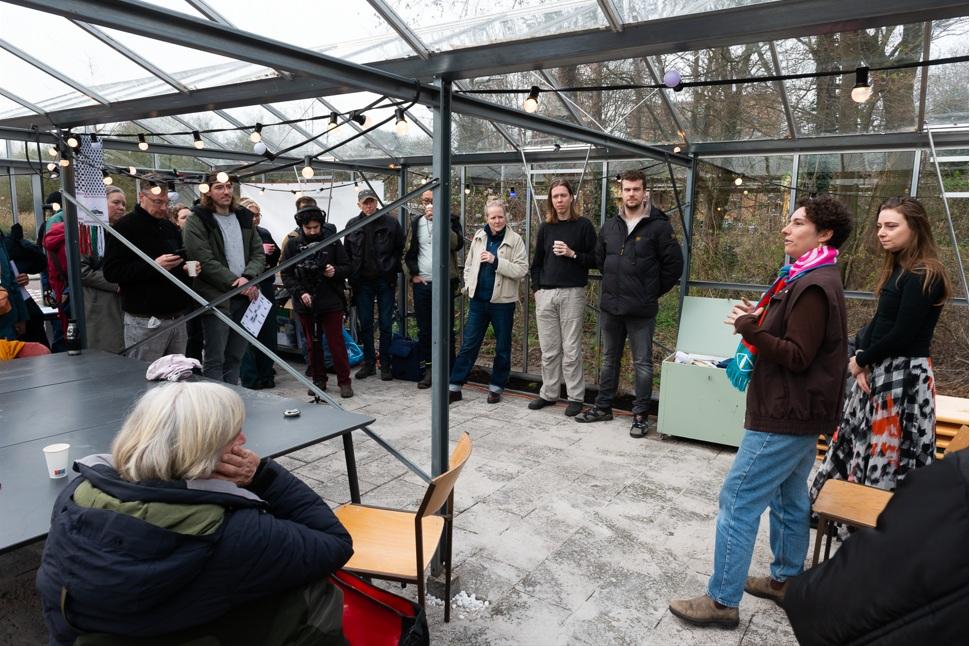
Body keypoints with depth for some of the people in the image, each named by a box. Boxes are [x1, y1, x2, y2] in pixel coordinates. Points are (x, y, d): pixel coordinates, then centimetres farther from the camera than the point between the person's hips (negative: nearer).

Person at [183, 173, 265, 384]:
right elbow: (205, 262, -13)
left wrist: (248, 278, -10)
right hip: (216, 298, -5)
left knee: (235, 358, 13)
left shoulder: (244, 217, 14)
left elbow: (259, 254, 9)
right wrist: (236, 282, -15)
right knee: (214, 360, -1)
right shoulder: (197, 221, -4)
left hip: (245, 296, 6)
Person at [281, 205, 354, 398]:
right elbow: (286, 275, 2)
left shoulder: (332, 242, 1)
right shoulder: (293, 244, 3)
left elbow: (347, 267, 4)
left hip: (331, 302, -2)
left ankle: (344, 381, 10)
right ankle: (318, 380, 24)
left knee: (336, 342, 0)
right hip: (305, 303, 2)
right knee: (312, 344, 12)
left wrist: (335, 271, -17)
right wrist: (300, 292, -12)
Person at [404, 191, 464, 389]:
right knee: (424, 329, 8)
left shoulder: (450, 220, 1)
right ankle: (428, 368, 18)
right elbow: (409, 251, 15)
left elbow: (457, 244, -16)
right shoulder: (416, 222, 10)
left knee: (446, 328, 1)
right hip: (421, 283, 3)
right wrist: (414, 274, 3)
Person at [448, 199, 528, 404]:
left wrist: (496, 261, -21)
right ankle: (454, 386, 13)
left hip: (502, 301, -3)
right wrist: (469, 285, 5)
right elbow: (469, 264, 18)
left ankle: (496, 387, 23)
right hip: (478, 300, 3)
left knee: (503, 347, 8)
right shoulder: (479, 236, 7)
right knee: (468, 344, 6)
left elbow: (522, 270, -15)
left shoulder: (515, 240, -6)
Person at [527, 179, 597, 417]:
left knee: (571, 350, -1)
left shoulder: (583, 225, 0)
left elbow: (595, 260, -2)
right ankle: (548, 394, 20)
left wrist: (573, 254, -15)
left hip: (572, 294, -4)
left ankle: (575, 397, 10)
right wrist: (537, 288, 7)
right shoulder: (545, 228, 13)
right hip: (545, 295, 4)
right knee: (548, 350, 9)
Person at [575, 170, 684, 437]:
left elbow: (674, 264, -6)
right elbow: (599, 259, 21)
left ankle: (640, 415, 16)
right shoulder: (610, 226, 8)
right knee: (609, 360, 16)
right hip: (610, 306, 5)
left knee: (643, 364, 5)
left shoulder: (659, 226, -8)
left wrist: (654, 291, -2)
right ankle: (603, 407, 29)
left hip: (641, 310, -5)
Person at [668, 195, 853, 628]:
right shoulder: (813, 279, 13)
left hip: (785, 417, -11)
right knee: (790, 499, 19)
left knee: (737, 502, -6)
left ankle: (722, 601, 2)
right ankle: (786, 580, 33)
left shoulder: (814, 287, -19)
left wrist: (750, 330, -22)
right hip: (799, 413, 11)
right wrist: (761, 320, 4)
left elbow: (797, 357, -22)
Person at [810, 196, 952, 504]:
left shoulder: (925, 275, -17)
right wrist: (861, 359, -3)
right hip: (878, 371, 9)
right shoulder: (898, 270, 11)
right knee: (857, 441, 16)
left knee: (890, 453, 0)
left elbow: (902, 335, -20)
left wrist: (861, 360, -6)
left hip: (904, 377, -9)